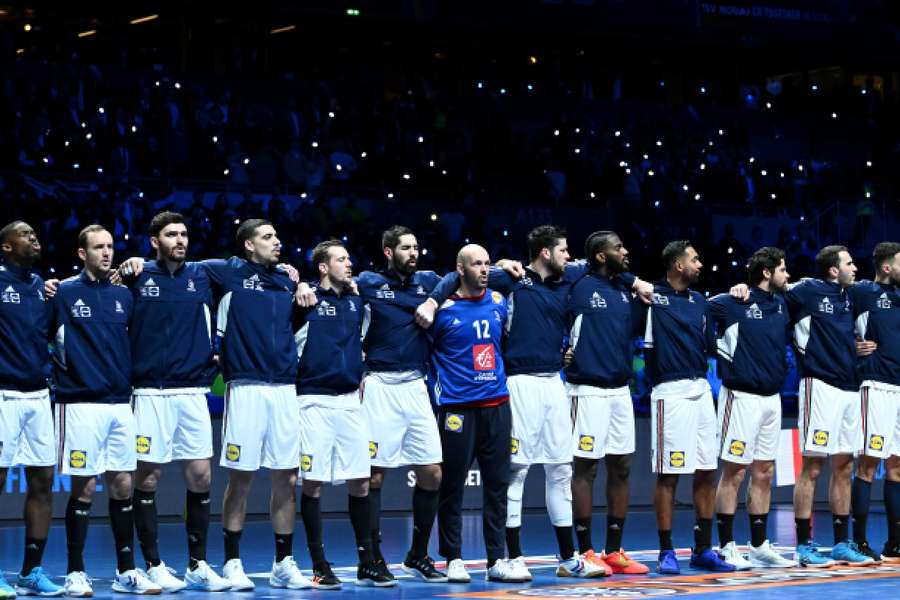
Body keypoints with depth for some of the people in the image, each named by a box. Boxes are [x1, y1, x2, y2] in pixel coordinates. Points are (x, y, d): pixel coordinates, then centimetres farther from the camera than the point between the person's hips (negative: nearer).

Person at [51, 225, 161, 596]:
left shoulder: (124, 295, 12)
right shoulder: (65, 293, -2)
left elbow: (136, 341, 19)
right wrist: (62, 367, -8)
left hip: (121, 402, 5)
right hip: (81, 402, -5)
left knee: (123, 486, 6)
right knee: (84, 488, -3)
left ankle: (126, 571, 14)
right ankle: (75, 573, 6)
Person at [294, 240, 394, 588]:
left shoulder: (356, 302, 14)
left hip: (350, 400, 5)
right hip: (316, 400, -5)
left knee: (360, 482, 4)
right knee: (314, 483, -2)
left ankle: (367, 565, 11)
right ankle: (320, 566, 4)